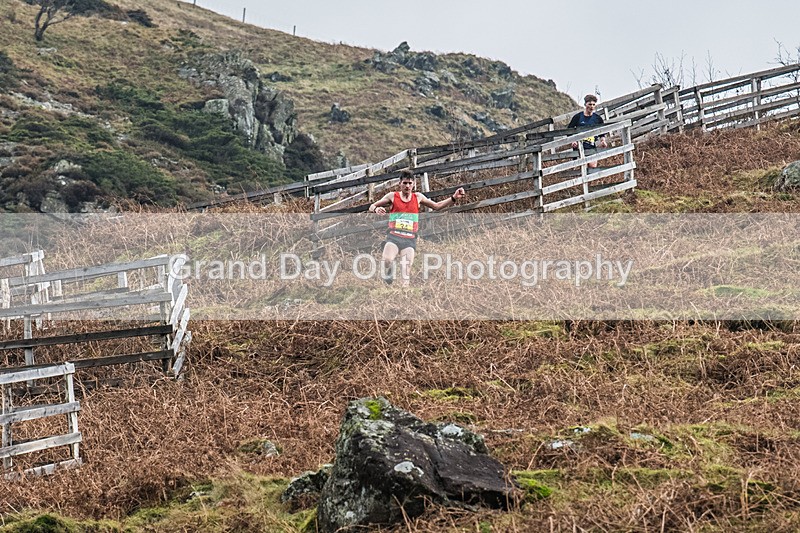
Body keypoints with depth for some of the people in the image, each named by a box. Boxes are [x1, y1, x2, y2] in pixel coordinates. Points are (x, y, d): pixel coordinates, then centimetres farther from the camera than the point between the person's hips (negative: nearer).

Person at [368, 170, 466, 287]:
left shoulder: (418, 197, 13)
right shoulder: (392, 196, 7)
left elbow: (436, 206, 22)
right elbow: (371, 207, 10)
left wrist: (454, 198, 12)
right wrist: (376, 209, -15)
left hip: (410, 239, 2)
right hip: (394, 236, -2)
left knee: (406, 272, -9)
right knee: (387, 260, -29)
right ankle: (388, 280, -6)